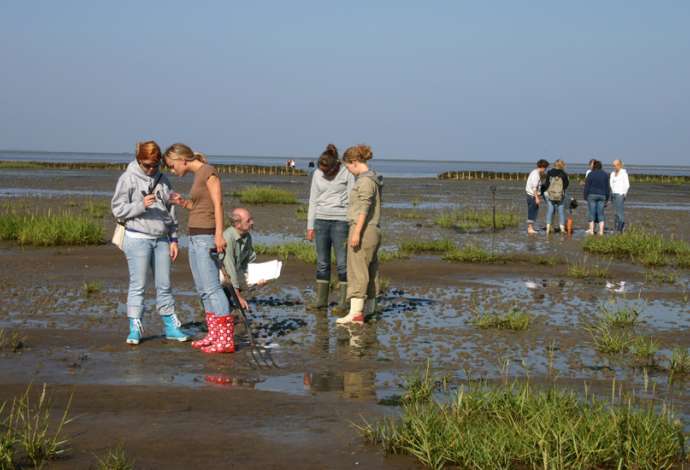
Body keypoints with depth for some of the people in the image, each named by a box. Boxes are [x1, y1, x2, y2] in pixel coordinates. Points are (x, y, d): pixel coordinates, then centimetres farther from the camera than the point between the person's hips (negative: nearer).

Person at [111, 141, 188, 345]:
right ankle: (135, 329, 3)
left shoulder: (162, 179, 11)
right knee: (137, 285, -3)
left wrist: (173, 239, 11)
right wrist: (141, 205, -20)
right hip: (138, 239, -5)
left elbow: (170, 211, 15)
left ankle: (171, 326, 17)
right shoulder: (128, 179, -4)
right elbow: (118, 209, -6)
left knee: (164, 285, 10)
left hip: (161, 239, 5)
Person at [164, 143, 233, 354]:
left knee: (212, 287, -12)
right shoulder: (197, 175, 17)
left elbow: (217, 204, -16)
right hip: (195, 238, 10)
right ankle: (214, 335, 14)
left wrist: (219, 234, -23)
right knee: (203, 289, 10)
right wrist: (182, 202, 5)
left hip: (206, 237, -10)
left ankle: (226, 339, -12)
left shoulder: (208, 171, -9)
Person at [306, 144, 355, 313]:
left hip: (340, 221, -4)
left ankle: (343, 302, 2)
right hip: (321, 221, 4)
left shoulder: (347, 174, -7)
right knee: (322, 262, 6)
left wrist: (353, 227, -10)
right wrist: (310, 226, 7)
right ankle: (321, 300, 12)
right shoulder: (317, 174, 5)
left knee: (342, 262, -3)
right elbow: (313, 200, 10)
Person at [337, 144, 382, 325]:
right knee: (370, 271, 14)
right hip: (373, 231, 10)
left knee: (357, 271, -10)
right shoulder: (372, 179, 16)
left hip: (364, 230, -10)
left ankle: (355, 313, -13)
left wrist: (356, 232, -22)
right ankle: (369, 310, 20)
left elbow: (364, 208, -20)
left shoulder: (366, 180, -13)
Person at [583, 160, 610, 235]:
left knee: (592, 213, 1)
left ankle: (591, 230, -2)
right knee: (601, 214, 5)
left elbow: (587, 187, -3)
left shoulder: (590, 174, -3)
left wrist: (585, 197, 2)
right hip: (602, 196, 3)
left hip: (592, 195, -3)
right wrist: (607, 198, 14)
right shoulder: (605, 175, 8)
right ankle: (601, 231, 1)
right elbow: (607, 187, 9)